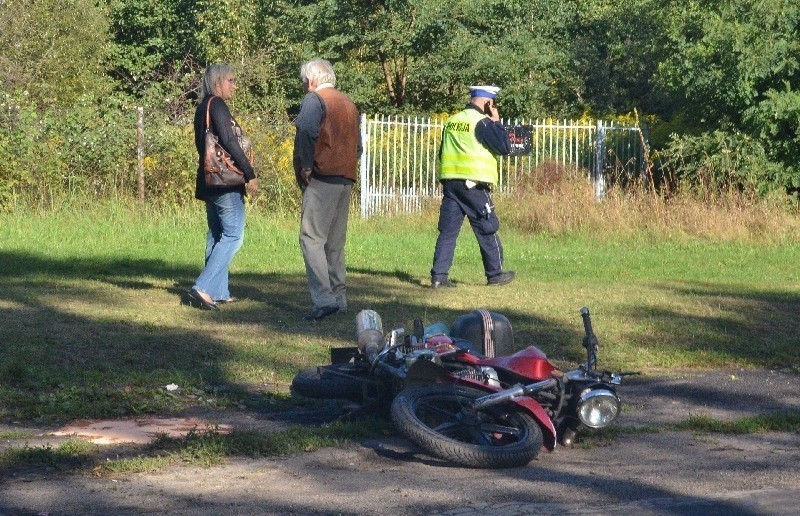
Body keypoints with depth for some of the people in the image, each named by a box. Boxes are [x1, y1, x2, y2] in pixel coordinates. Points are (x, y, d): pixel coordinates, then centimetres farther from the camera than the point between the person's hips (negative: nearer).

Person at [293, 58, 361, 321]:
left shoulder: (315, 99, -5)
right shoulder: (348, 103, 20)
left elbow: (307, 131, -21)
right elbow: (358, 143, 22)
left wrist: (306, 166, -13)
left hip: (322, 178, -8)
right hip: (346, 179, 8)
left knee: (312, 237, -10)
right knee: (335, 241, 14)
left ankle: (323, 298, -20)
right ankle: (338, 296, 16)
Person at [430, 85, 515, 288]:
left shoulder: (451, 121, 13)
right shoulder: (482, 122, -9)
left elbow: (442, 154, 19)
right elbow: (504, 148, -10)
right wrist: (496, 121, -1)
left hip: (449, 182, 6)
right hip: (474, 185, -6)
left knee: (447, 231, 5)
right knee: (487, 230, 6)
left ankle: (439, 275, -2)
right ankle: (495, 274, 14)